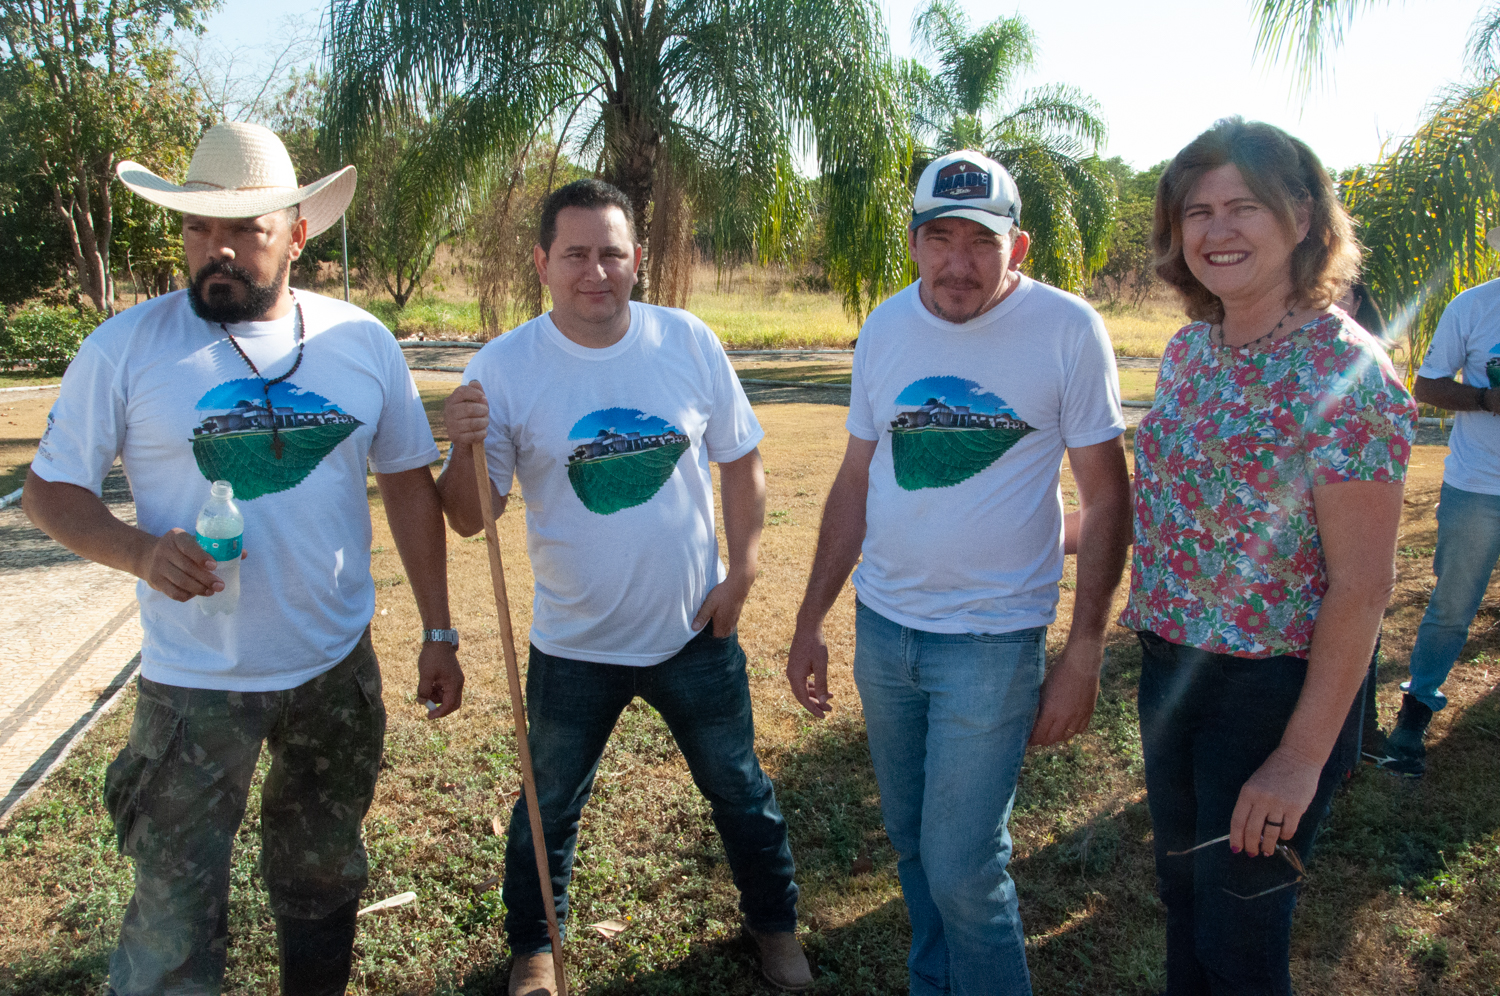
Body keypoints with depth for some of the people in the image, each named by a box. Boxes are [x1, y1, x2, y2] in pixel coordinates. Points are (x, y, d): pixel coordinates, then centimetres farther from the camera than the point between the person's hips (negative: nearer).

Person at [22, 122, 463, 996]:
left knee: (324, 877, 22)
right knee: (175, 919, 5)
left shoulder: (362, 341, -2)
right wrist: (141, 551, -24)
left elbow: (410, 485, 3)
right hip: (194, 683, -2)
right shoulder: (125, 348, -8)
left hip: (340, 668, 3)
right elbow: (50, 489, -3)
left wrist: (439, 635, 2)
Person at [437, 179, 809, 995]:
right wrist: (463, 448, -31)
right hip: (573, 646, -1)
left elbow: (741, 460, 3)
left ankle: (774, 923, 46)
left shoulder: (689, 342, -7)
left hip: (696, 630, 1)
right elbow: (470, 518, -12)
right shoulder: (504, 368, -13)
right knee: (548, 808, 19)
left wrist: (741, 572, -2)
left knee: (741, 793, 19)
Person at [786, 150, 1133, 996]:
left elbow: (1107, 500, -7)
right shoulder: (886, 328, 1)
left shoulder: (1068, 331, -11)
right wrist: (811, 621, 9)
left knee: (962, 869, -2)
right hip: (882, 626, 5)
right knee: (913, 842, 19)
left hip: (995, 639, -4)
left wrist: (1085, 654, -11)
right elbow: (857, 481, 8)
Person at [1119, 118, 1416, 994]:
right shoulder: (1189, 351, 2)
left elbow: (1362, 585, -20)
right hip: (1171, 671, 7)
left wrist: (1303, 756, -20)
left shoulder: (1345, 370, -19)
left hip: (1274, 688, -7)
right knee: (1182, 889, 24)